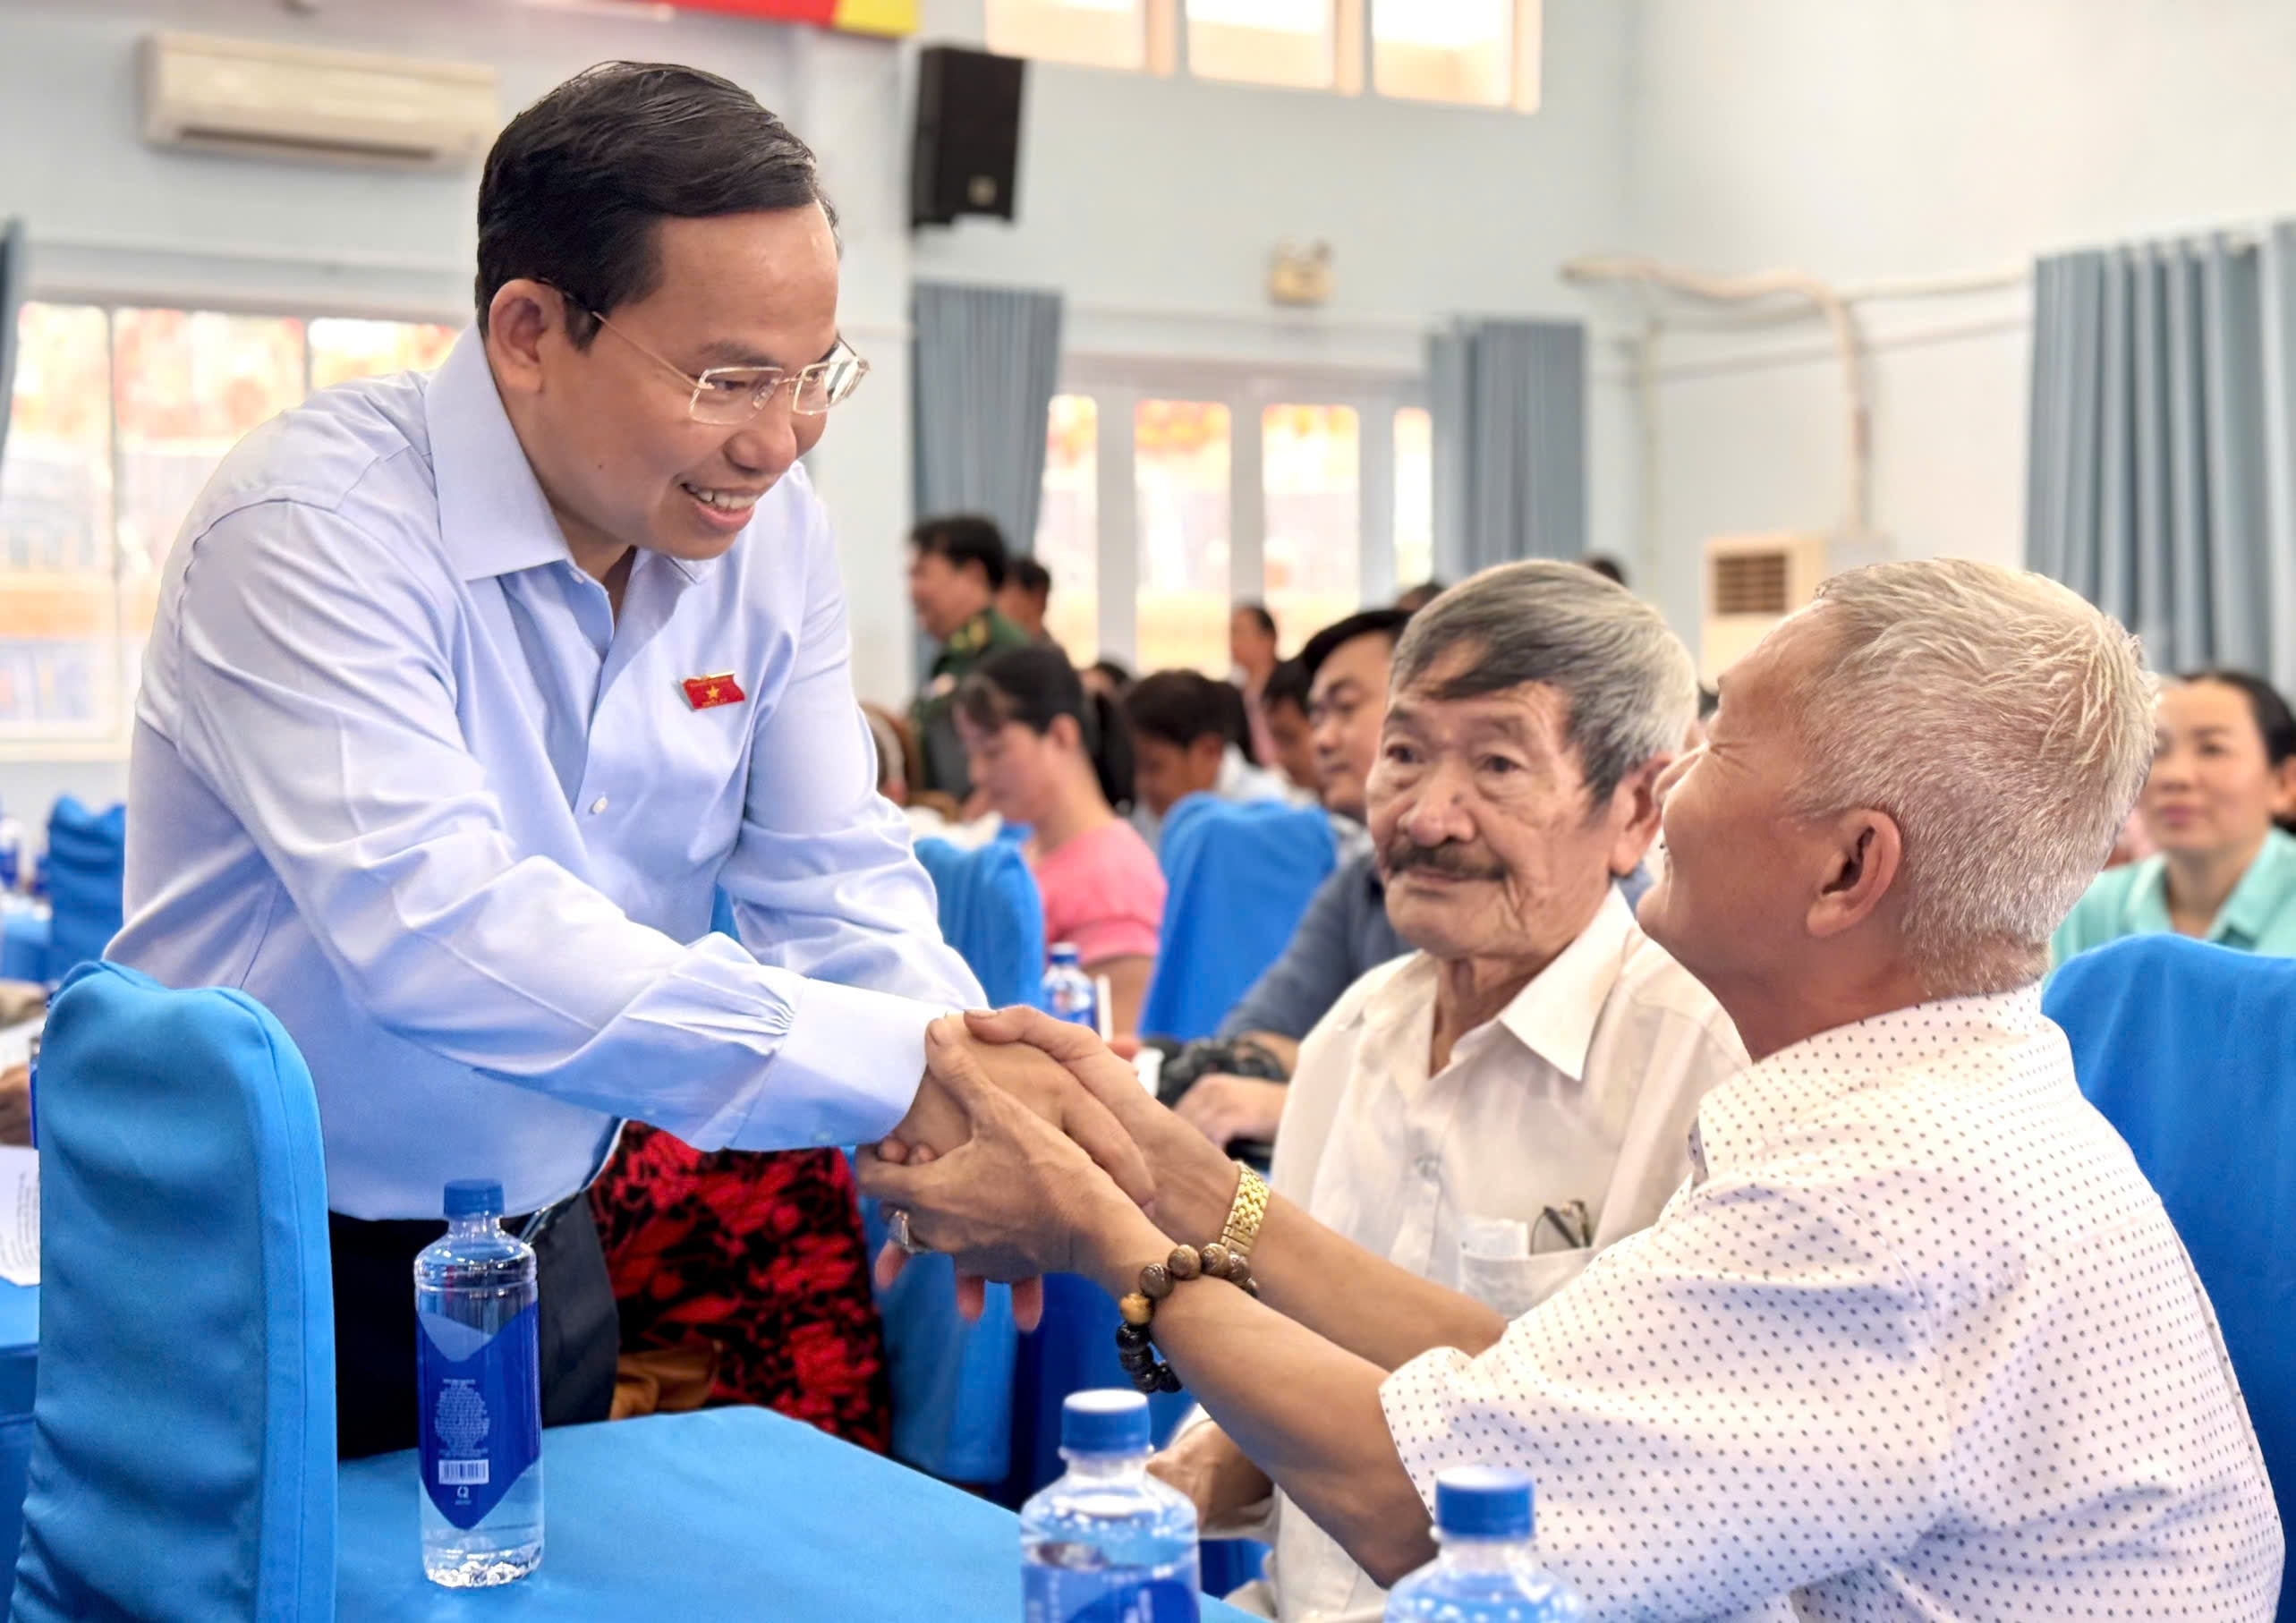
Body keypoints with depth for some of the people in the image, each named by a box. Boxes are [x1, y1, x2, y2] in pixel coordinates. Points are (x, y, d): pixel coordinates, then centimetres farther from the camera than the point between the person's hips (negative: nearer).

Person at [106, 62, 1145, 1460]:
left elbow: (836, 879, -2)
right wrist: (897, 1067, -40)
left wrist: (972, 1105, -24)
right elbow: (428, 918, -35)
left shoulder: (771, 530, -3)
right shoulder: (314, 520, -23)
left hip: (544, 1256, 6)